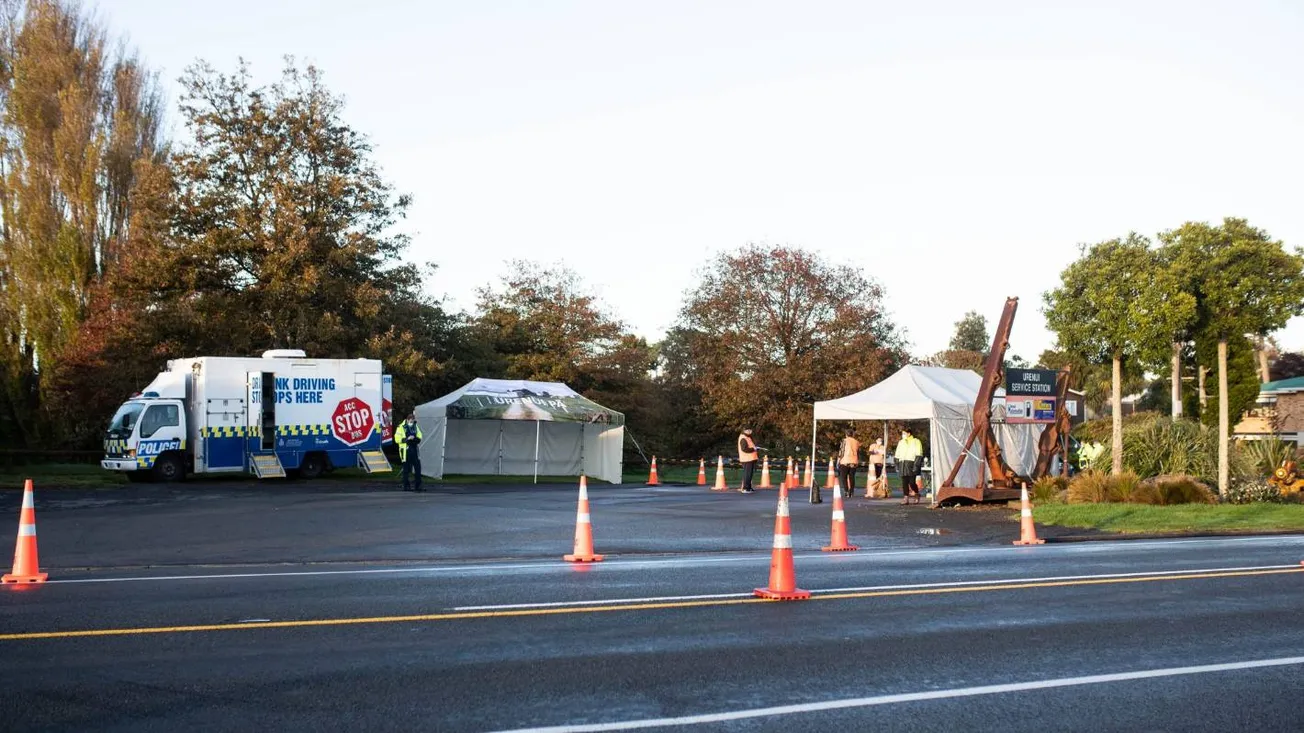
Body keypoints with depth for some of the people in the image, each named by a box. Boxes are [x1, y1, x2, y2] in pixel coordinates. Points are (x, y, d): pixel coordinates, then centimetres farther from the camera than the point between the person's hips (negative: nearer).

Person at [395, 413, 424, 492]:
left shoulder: (415, 427, 13)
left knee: (417, 468, 4)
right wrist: (407, 439, -20)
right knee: (406, 469, 0)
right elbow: (397, 439, -10)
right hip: (406, 450, -6)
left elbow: (419, 437, 17)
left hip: (414, 450, 6)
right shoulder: (401, 427, -6)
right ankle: (406, 486, 7)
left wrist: (415, 439, -6)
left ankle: (418, 486, 10)